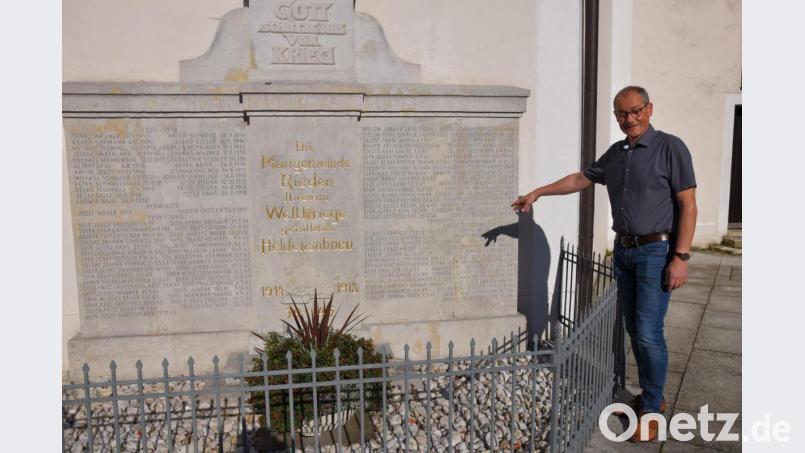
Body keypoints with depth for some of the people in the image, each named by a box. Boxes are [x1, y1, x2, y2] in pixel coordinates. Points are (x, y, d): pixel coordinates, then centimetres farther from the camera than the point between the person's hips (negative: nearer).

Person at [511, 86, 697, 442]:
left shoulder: (670, 148, -8)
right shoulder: (615, 154, 11)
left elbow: (688, 205, -10)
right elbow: (580, 179, 23)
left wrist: (681, 257, -16)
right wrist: (537, 192, 22)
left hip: (657, 252, -6)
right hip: (623, 251, 6)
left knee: (648, 333, -7)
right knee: (634, 329, 12)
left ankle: (651, 409, 10)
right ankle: (651, 395, 27)